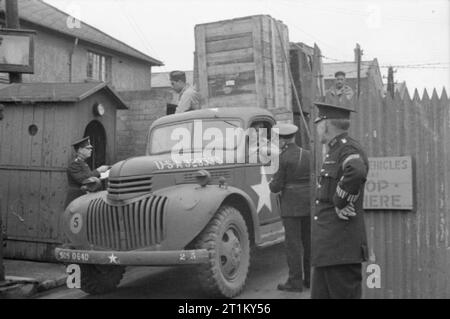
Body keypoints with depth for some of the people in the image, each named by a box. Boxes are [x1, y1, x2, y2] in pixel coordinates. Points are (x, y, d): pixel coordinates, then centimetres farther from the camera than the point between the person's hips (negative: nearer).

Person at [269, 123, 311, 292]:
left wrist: (271, 184, 10)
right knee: (309, 242, 13)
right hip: (309, 204, 6)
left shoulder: (283, 158, -11)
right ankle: (310, 278, 22)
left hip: (291, 206, -6)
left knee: (292, 243, 0)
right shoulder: (308, 155, 5)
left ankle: (295, 281, 2)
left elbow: (276, 186, -10)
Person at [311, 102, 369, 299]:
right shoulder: (333, 152, 18)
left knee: (345, 294, -3)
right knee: (321, 293, 14)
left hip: (342, 245, -10)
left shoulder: (348, 149, -13)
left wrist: (341, 203, -25)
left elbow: (356, 172, -36)